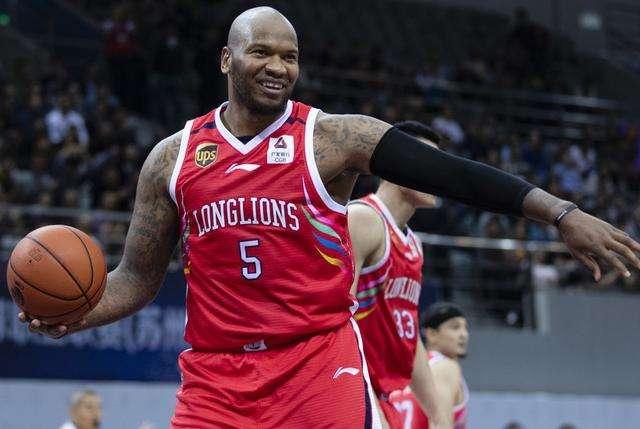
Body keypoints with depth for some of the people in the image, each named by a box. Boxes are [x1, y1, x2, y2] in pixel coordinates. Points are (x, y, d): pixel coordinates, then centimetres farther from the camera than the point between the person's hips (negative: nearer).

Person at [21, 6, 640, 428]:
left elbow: (453, 175, -7)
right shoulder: (173, 158, 8)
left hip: (320, 362, -2)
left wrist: (561, 215, -15)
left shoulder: (334, 138, -1)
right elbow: (137, 278, 13)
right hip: (216, 375, 2)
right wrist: (74, 315, -8)